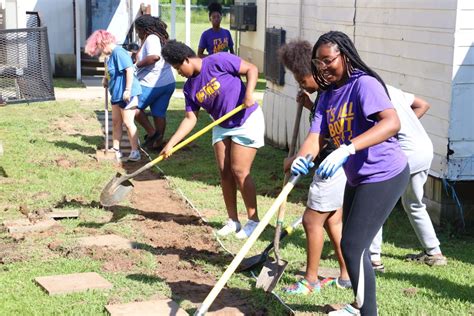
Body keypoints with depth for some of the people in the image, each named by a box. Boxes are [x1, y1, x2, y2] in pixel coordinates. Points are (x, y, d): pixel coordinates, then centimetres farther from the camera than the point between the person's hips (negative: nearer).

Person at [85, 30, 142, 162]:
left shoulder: (118, 52, -19)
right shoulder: (111, 55, 11)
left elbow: (129, 69, -25)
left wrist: (128, 89, -25)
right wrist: (106, 78, 7)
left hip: (127, 94, -10)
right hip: (116, 94, 10)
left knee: (128, 122, -5)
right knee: (116, 122, 12)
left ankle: (135, 152, 1)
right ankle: (116, 150, 21)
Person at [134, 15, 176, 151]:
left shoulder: (151, 38, -13)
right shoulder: (161, 38, 17)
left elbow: (154, 56, -30)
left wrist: (138, 64, -18)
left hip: (153, 84, -9)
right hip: (168, 82, 9)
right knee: (159, 114, 12)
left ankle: (151, 132, 4)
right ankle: (158, 142, 16)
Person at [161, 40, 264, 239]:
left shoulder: (218, 62, -18)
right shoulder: (189, 88, 0)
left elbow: (252, 69, -14)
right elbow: (190, 119, -1)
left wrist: (249, 93, -29)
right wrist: (171, 144, -9)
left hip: (247, 120, -7)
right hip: (222, 126, 7)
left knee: (239, 171, -9)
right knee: (224, 172, 4)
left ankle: (253, 220, 4)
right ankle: (233, 220, 16)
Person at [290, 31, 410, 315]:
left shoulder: (364, 84, -20)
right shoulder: (326, 97, 5)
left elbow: (392, 122, -36)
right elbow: (315, 138, -6)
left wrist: (347, 149, -47)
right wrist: (301, 159, -29)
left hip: (384, 176, -9)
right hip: (357, 178, 9)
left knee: (353, 246, -9)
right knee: (352, 243, 22)